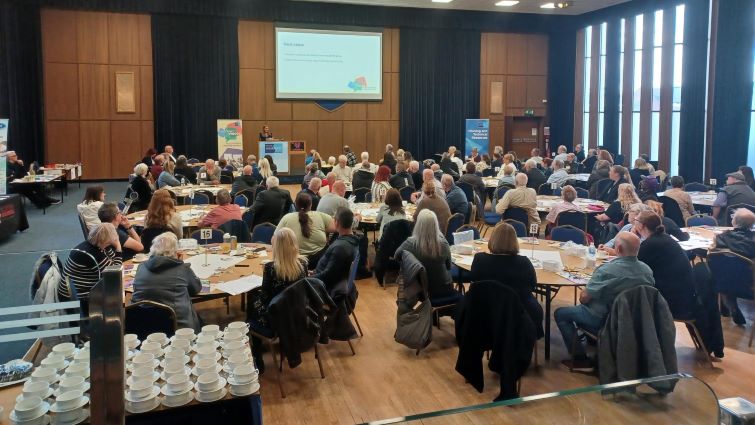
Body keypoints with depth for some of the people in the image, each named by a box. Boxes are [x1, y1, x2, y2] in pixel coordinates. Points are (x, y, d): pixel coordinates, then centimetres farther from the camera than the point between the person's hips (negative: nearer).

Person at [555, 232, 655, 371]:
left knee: (560, 313, 11)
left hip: (603, 322, -7)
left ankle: (581, 359, 10)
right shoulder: (647, 270, -10)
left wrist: (583, 295, 4)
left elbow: (583, 298, -19)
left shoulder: (606, 271, -28)